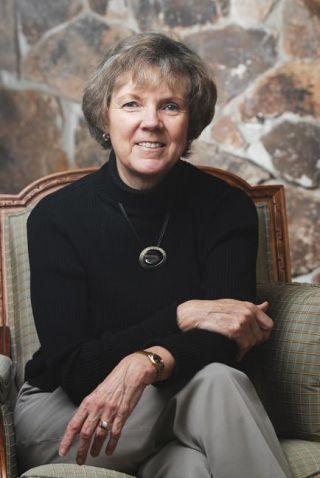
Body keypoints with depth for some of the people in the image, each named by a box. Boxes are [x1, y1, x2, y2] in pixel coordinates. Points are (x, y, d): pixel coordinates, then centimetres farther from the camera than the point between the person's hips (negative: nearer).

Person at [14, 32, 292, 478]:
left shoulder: (228, 208, -6)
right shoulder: (56, 216, -11)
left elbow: (224, 342, -15)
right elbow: (72, 369, -15)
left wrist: (145, 364, -34)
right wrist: (182, 315, -24)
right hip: (63, 414, -2)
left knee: (218, 382, -32)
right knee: (208, 384, -30)